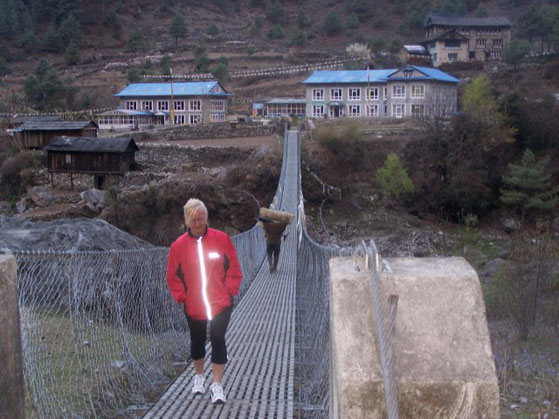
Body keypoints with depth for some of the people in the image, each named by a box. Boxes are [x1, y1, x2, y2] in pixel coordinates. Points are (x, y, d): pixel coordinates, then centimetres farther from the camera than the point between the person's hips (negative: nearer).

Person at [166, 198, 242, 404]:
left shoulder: (222, 239, -4)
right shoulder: (179, 245, -3)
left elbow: (234, 268, 1)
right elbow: (172, 276, 4)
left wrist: (229, 291, -4)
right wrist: (181, 296, -2)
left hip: (221, 304, -1)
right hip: (193, 306, 2)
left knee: (218, 341, -5)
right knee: (197, 341, 17)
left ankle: (217, 385, 4)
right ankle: (199, 376, 39)